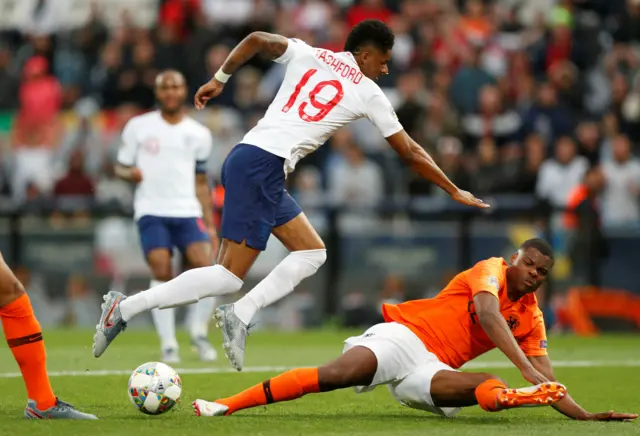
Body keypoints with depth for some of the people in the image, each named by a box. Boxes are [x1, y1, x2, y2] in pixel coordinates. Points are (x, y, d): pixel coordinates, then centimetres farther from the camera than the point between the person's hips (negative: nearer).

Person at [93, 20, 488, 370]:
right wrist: (455, 191, 24)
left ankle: (240, 315, -1)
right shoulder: (368, 93, 6)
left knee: (313, 253, 13)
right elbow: (411, 153, 13)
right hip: (262, 166, -8)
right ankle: (126, 308, -14)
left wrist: (219, 79, 11)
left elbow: (258, 40, 2)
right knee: (229, 277, -9)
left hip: (247, 157, 8)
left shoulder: (307, 55, 17)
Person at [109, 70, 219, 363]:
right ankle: (168, 343, -8)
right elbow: (120, 167, 12)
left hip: (187, 212, 2)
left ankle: (199, 333, 5)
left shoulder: (198, 134, 13)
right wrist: (129, 173, -13)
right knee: (162, 272, -17)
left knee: (206, 268, -16)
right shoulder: (138, 127, 7)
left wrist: (210, 225, 11)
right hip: (152, 210, -2)